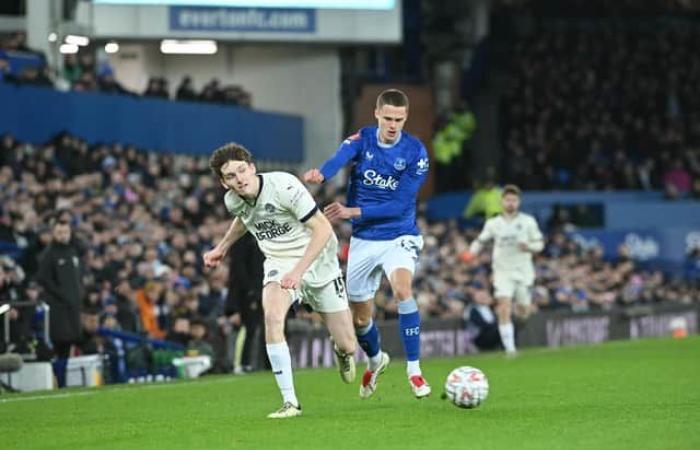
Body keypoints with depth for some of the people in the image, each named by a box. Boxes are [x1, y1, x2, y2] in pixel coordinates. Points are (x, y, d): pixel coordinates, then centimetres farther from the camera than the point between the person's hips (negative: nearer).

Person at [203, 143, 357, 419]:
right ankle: (290, 403, -25)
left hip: (317, 261, -3)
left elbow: (323, 229, -26)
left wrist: (298, 270, -33)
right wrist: (222, 248, 30)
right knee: (272, 316, -30)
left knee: (347, 345, -2)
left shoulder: (284, 186, -26)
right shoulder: (233, 201, -7)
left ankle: (343, 352, 41)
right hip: (279, 263, 3)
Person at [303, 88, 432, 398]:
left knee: (402, 288, -32)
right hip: (363, 241, 3)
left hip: (399, 236, -3)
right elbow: (340, 158, -30)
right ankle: (375, 360, 45)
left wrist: (352, 212, -24)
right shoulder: (362, 140, -6)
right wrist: (320, 174, -53)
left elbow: (399, 206, -16)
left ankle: (414, 371, -24)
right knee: (359, 319, 11)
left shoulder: (415, 152, -11)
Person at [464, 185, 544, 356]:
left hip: (523, 271, 1)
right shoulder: (493, 223, 3)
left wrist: (529, 247, -17)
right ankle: (510, 348, -16)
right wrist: (472, 252, -5)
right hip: (503, 271, -1)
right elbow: (481, 240, 15)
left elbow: (540, 244, 4)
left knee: (523, 313, 8)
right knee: (504, 309, -18)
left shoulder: (528, 221, 1)